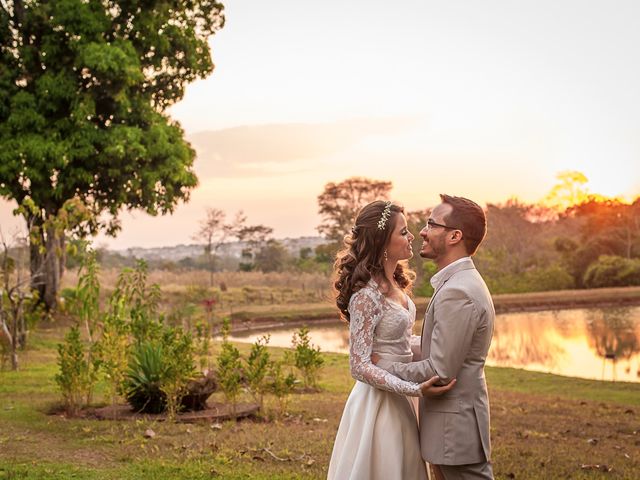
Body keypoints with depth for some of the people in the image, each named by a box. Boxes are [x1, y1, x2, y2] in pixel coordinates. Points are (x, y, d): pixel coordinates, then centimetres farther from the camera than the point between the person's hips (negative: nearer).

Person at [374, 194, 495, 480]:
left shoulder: (457, 293, -22)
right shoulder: (462, 282, 11)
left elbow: (440, 372, -23)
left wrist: (382, 364, -12)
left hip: (455, 426, -10)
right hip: (456, 422, 10)